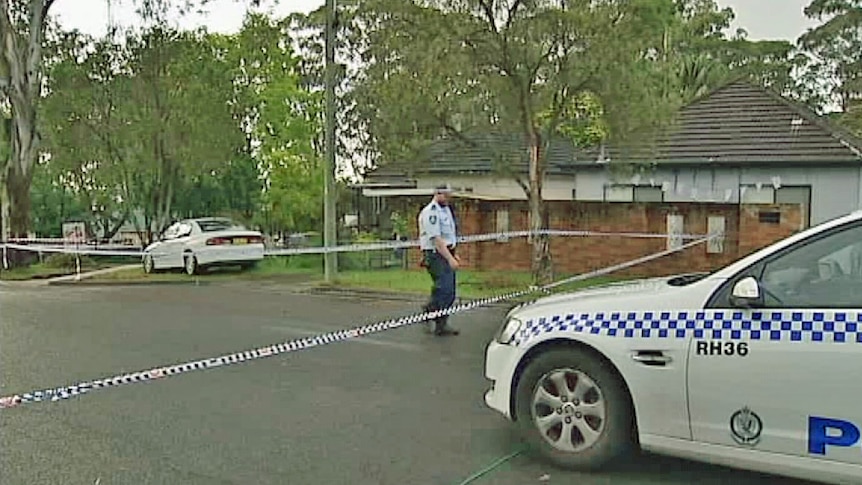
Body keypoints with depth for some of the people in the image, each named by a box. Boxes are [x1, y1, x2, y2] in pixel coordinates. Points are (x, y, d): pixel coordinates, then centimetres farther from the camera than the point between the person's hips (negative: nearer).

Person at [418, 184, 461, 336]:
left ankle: (441, 325, 16)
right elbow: (436, 239, -21)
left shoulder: (446, 210, 18)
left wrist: (453, 255, 19)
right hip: (436, 255, -10)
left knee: (449, 293, 9)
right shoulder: (430, 212, -14)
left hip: (446, 254, 10)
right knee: (444, 290, -15)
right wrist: (450, 258, -24)